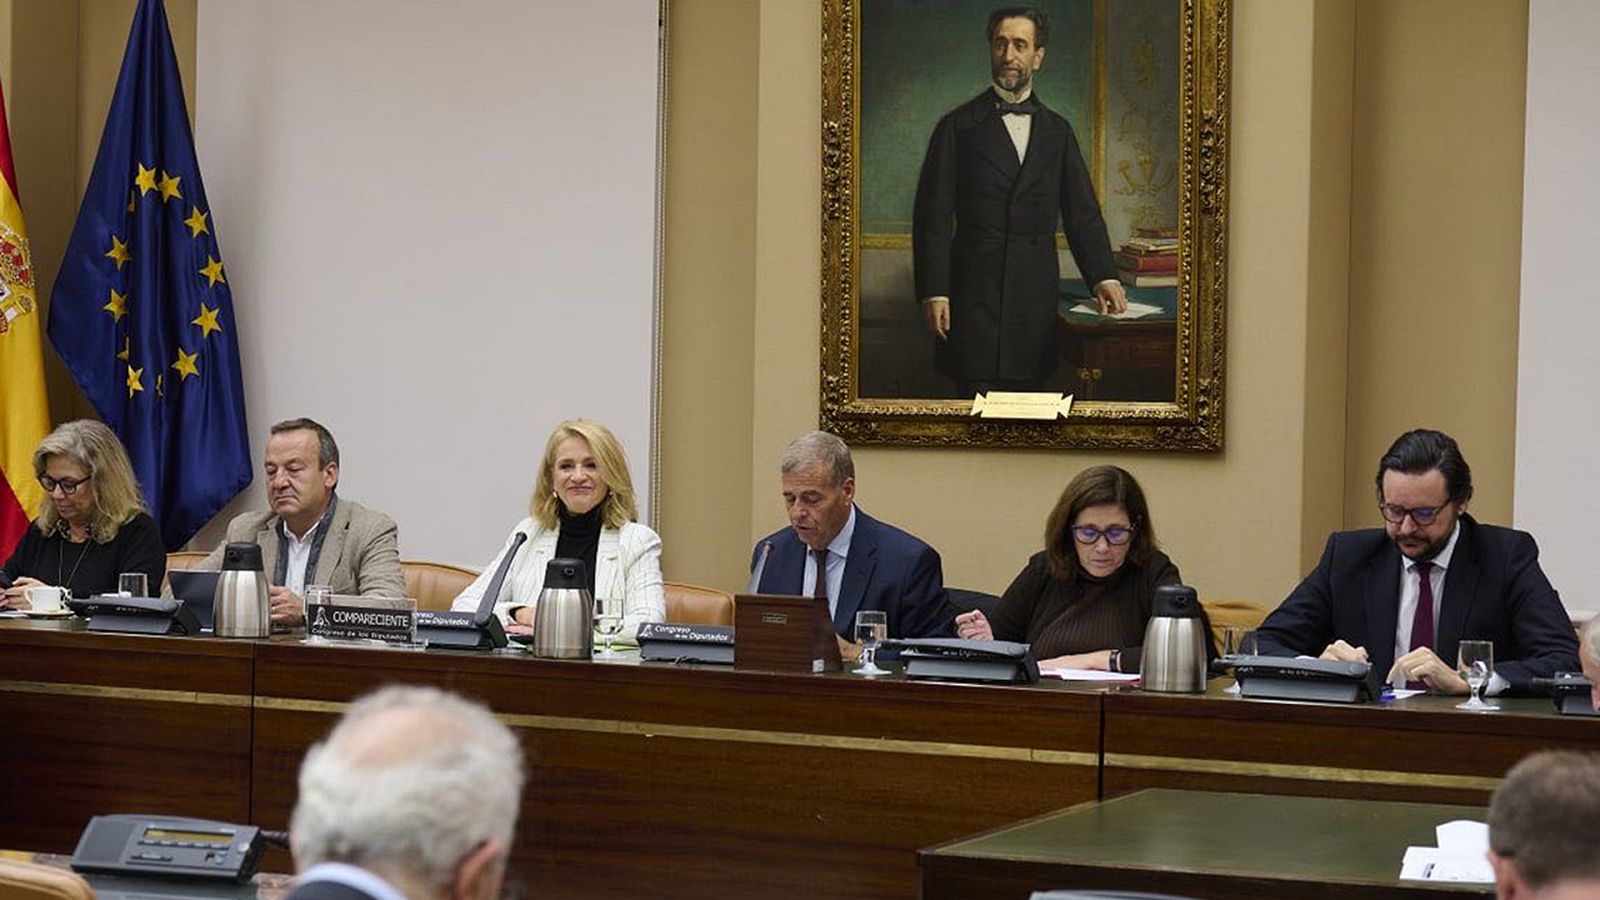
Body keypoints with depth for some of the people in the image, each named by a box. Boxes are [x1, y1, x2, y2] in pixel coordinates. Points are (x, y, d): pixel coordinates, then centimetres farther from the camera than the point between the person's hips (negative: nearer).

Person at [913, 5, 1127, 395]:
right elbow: (933, 215, 1)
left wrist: (1103, 277, -2)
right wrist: (933, 292, -8)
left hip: (1037, 298, 3)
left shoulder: (1057, 131, 15)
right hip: (975, 296, -3)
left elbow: (1082, 212, 13)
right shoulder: (959, 126, 5)